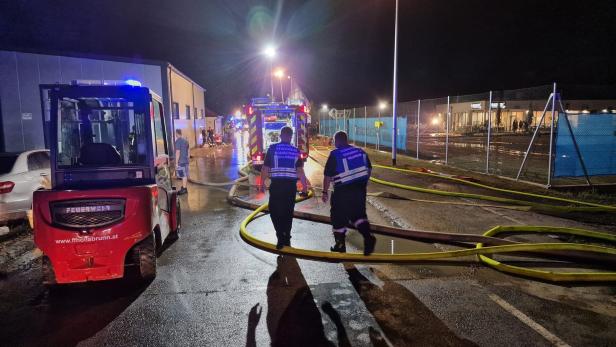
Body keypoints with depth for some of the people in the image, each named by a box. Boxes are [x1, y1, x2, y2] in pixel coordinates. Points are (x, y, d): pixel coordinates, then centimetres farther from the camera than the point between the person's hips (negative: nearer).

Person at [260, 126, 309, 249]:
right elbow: (300, 170, 2)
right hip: (291, 185, 2)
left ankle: (281, 236, -7)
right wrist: (304, 185, 10)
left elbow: (265, 168, -2)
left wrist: (262, 182, 8)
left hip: (276, 184, -2)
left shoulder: (273, 148, -1)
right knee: (288, 211, 13)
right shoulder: (295, 150, 4)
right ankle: (286, 238, 20)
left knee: (275, 211, 6)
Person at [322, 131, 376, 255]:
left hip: (342, 191, -5)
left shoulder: (335, 154, -9)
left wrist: (325, 191, 0)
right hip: (360, 189, 5)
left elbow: (327, 175, -9)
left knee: (338, 217, 10)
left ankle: (340, 244, 19)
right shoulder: (360, 151, 8)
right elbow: (369, 169, 14)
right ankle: (368, 237, -3)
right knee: (358, 214, 18)